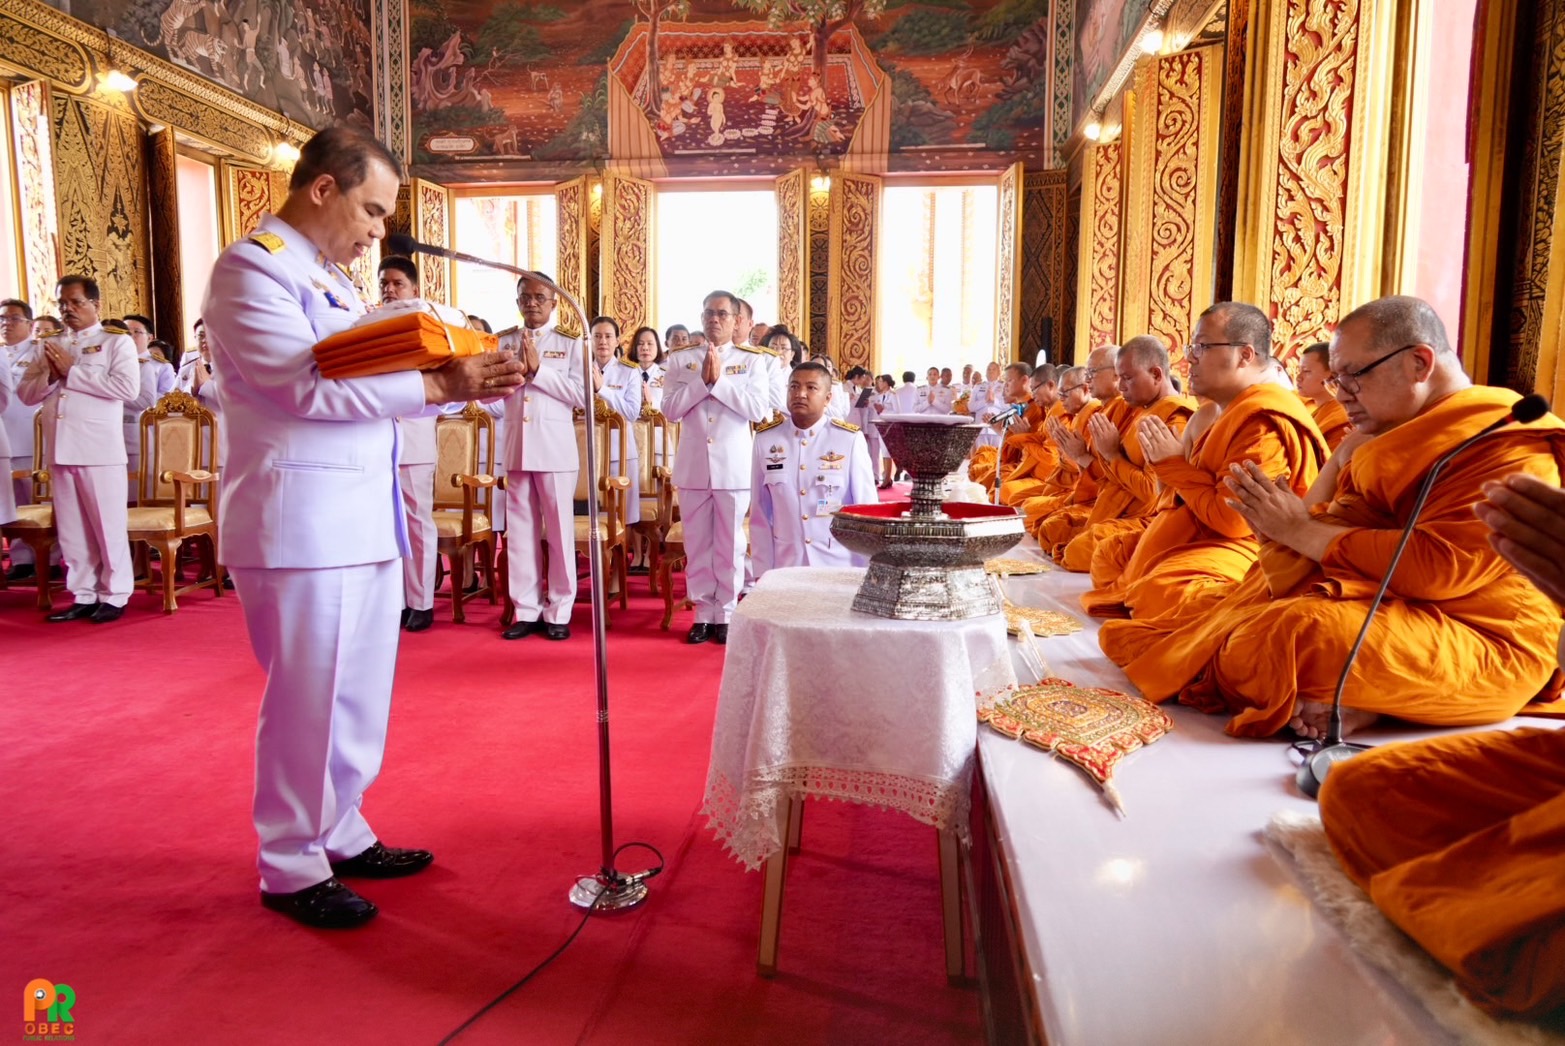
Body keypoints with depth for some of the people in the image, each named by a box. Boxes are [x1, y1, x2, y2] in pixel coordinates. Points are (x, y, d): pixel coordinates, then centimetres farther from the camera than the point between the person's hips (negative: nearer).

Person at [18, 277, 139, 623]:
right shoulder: (49, 346, 18)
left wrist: (72, 372, -12)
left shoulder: (116, 340, 1)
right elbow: (25, 393, 16)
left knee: (108, 526, -1)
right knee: (71, 530, 9)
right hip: (60, 451, 6)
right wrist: (50, 375, -4)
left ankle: (114, 596, 7)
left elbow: (128, 387, -14)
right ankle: (83, 595, 17)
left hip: (100, 450, -6)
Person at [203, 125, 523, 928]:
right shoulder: (252, 269, -10)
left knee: (360, 693, 15)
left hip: (363, 519, 9)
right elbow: (310, 387, -21)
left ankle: (339, 833, 30)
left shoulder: (329, 277, 19)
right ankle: (290, 869, 18)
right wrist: (438, 385, -20)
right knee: (306, 701, 2)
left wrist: (459, 376, 0)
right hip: (300, 522, -9)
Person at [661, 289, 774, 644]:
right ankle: (703, 612, 17)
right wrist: (702, 380, -12)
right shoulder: (681, 359, 7)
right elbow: (670, 409, -2)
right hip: (693, 466, 2)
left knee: (730, 544, 5)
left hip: (734, 466, -2)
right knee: (697, 544, 7)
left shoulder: (752, 360, 2)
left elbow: (758, 410, -10)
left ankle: (726, 614, 15)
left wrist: (719, 380, -13)